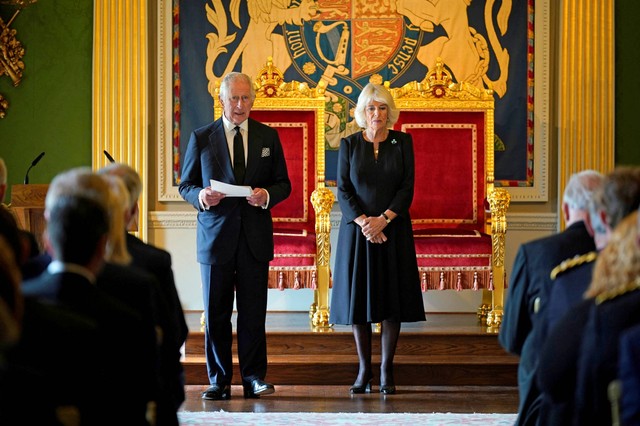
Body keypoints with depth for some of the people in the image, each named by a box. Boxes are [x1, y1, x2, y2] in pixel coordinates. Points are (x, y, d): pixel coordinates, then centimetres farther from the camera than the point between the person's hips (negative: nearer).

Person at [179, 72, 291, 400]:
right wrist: (200, 196, -14)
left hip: (255, 237, 1)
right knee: (216, 313, 2)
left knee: (253, 312, 1)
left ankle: (254, 378, 9)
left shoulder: (268, 137, 9)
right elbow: (185, 185, 8)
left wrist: (267, 195, -12)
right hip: (215, 236, -1)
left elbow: (283, 184, 10)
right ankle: (219, 381, 9)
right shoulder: (201, 138, 5)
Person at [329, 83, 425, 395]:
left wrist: (382, 220, -14)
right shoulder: (349, 144, 3)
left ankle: (387, 371, 6)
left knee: (392, 299, -1)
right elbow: (343, 190, -1)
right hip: (357, 229, 0)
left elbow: (407, 188, -2)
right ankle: (364, 371, 8)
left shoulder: (402, 142, 3)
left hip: (393, 230, 0)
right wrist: (363, 222, -15)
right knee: (358, 297, 0)